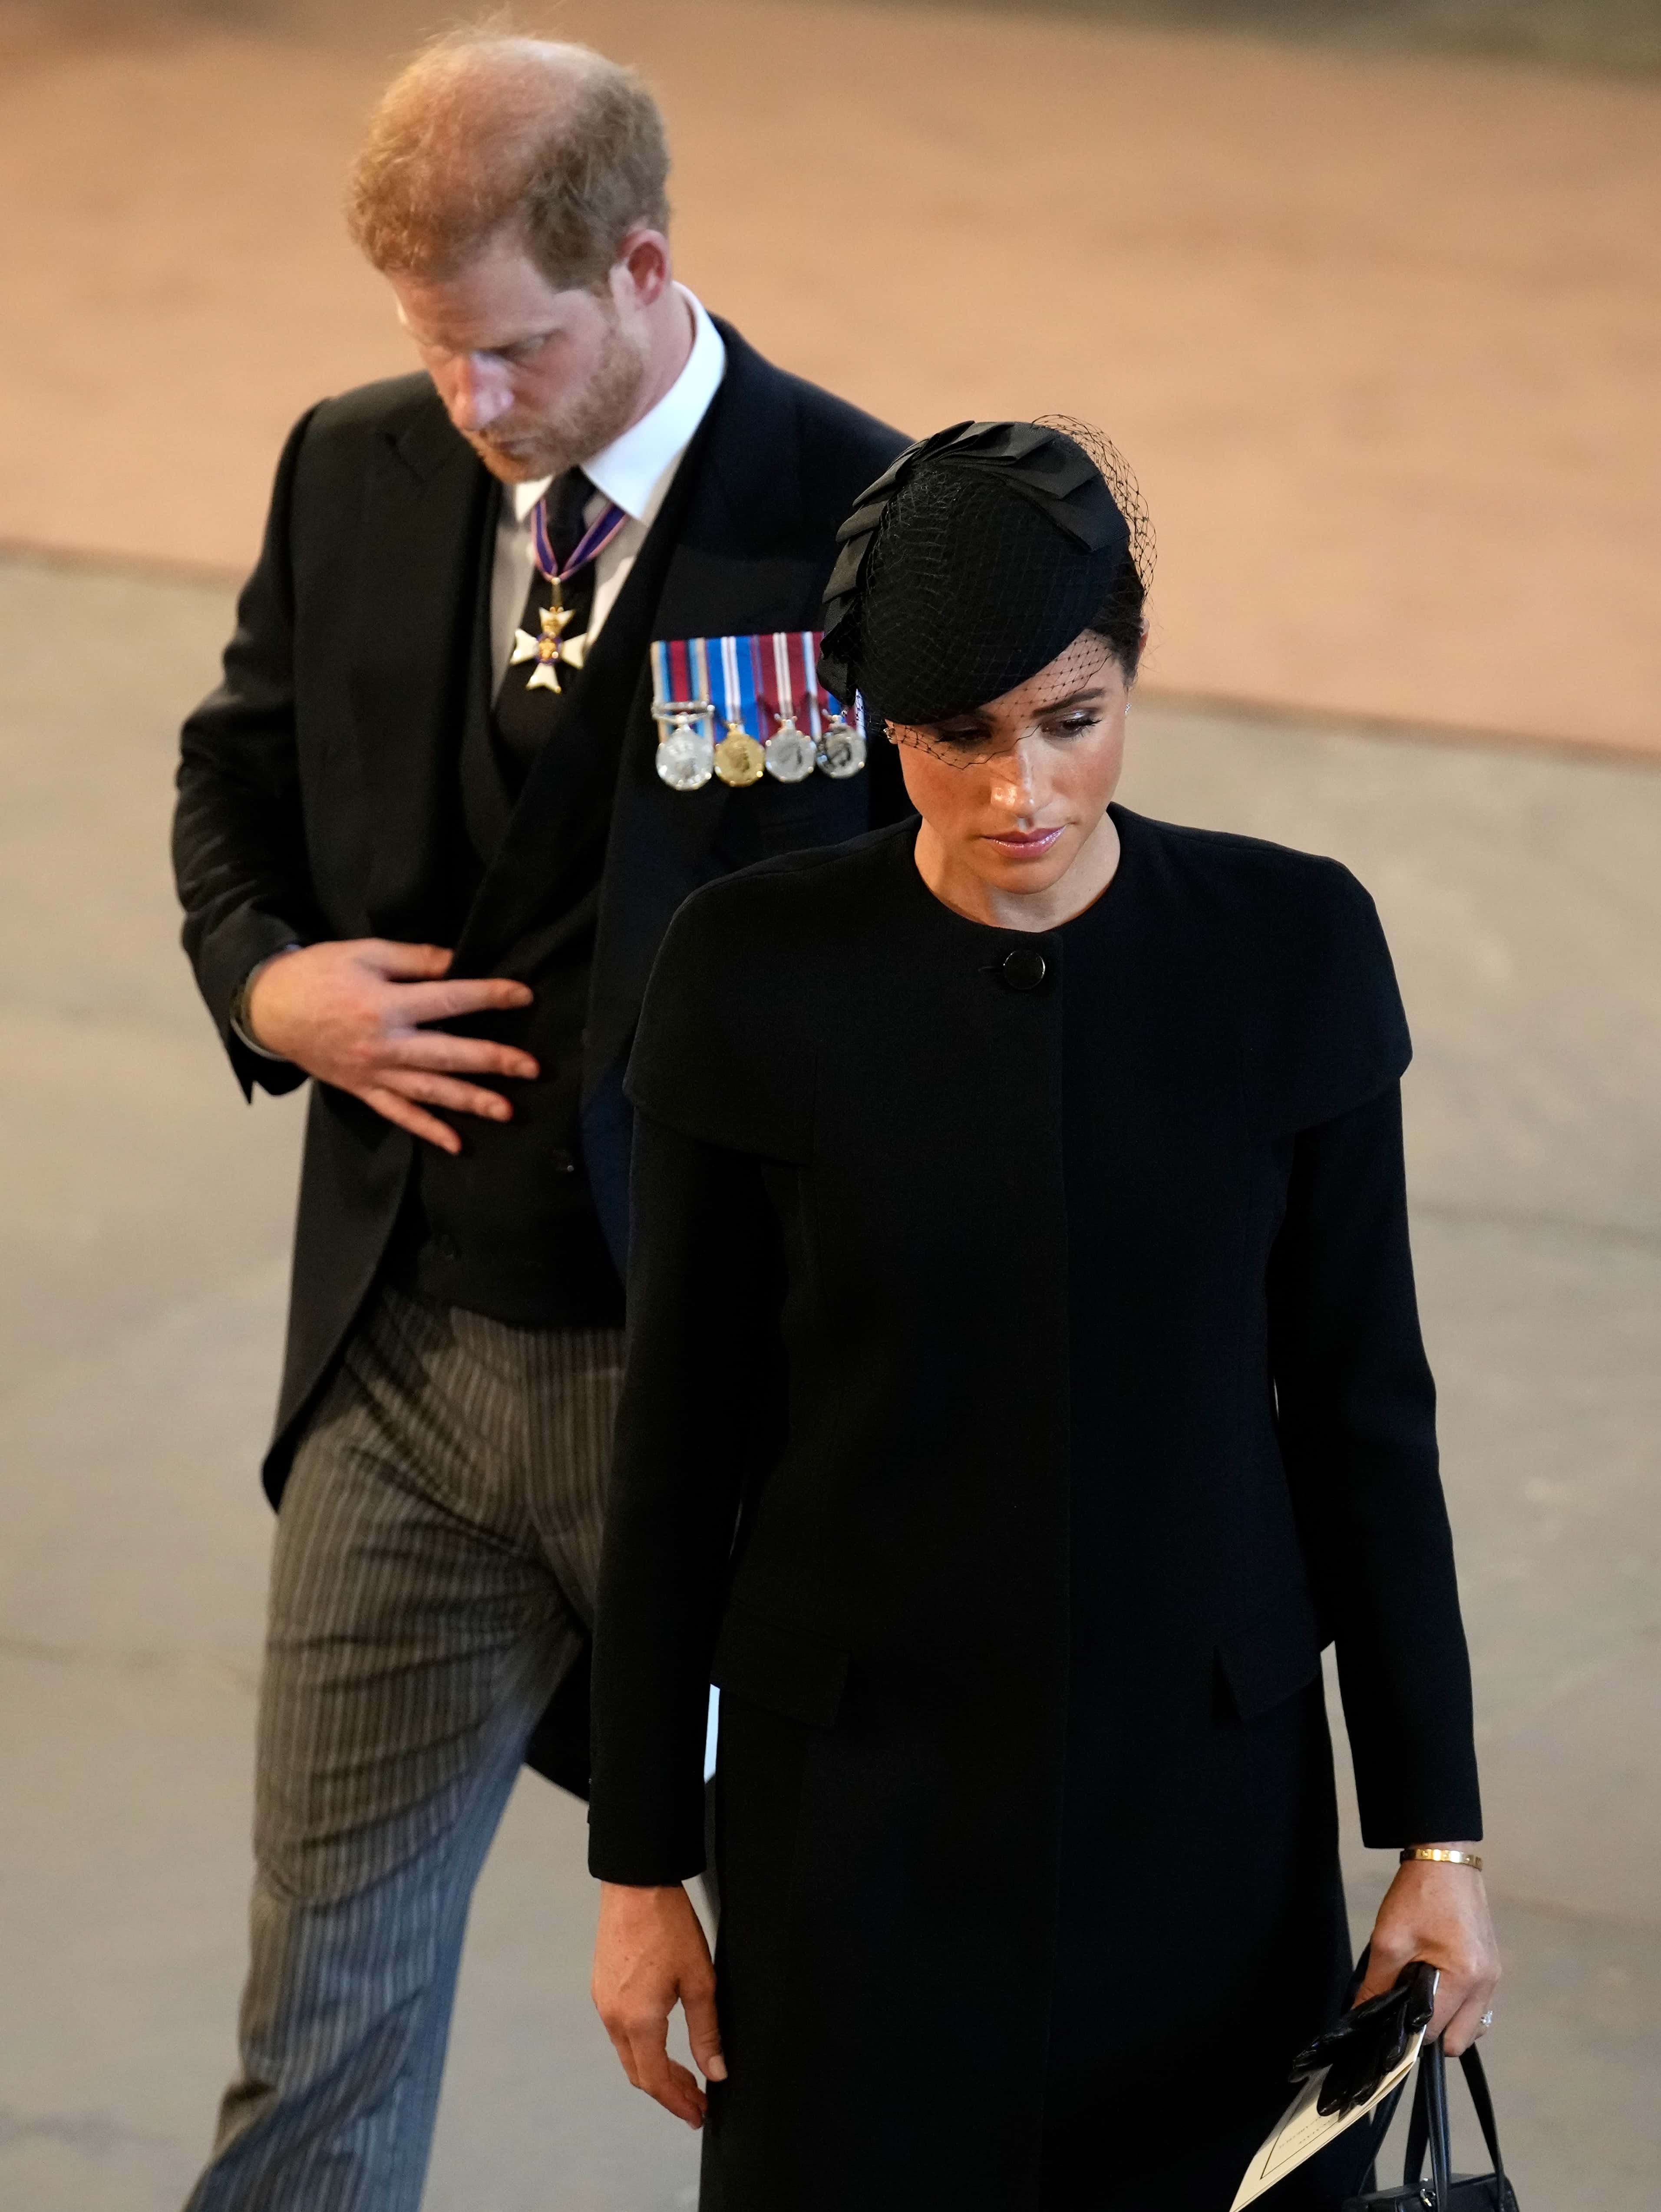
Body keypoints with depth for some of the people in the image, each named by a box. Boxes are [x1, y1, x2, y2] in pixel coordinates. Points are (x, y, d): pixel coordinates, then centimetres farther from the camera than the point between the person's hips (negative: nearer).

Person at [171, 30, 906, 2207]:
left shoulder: (872, 532, -14)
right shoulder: (356, 474, 2)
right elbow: (238, 772, 19)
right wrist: (261, 974, -3)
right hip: (406, 1367, 4)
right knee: (328, 1967, 9)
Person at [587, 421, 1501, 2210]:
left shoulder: (1290, 949, -7)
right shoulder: (757, 972, -9)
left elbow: (1360, 1405, -1)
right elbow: (680, 1439, -3)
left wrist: (1435, 1830, -1)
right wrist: (640, 1862, -1)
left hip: (1205, 1785, 1)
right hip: (863, 1794, -1)